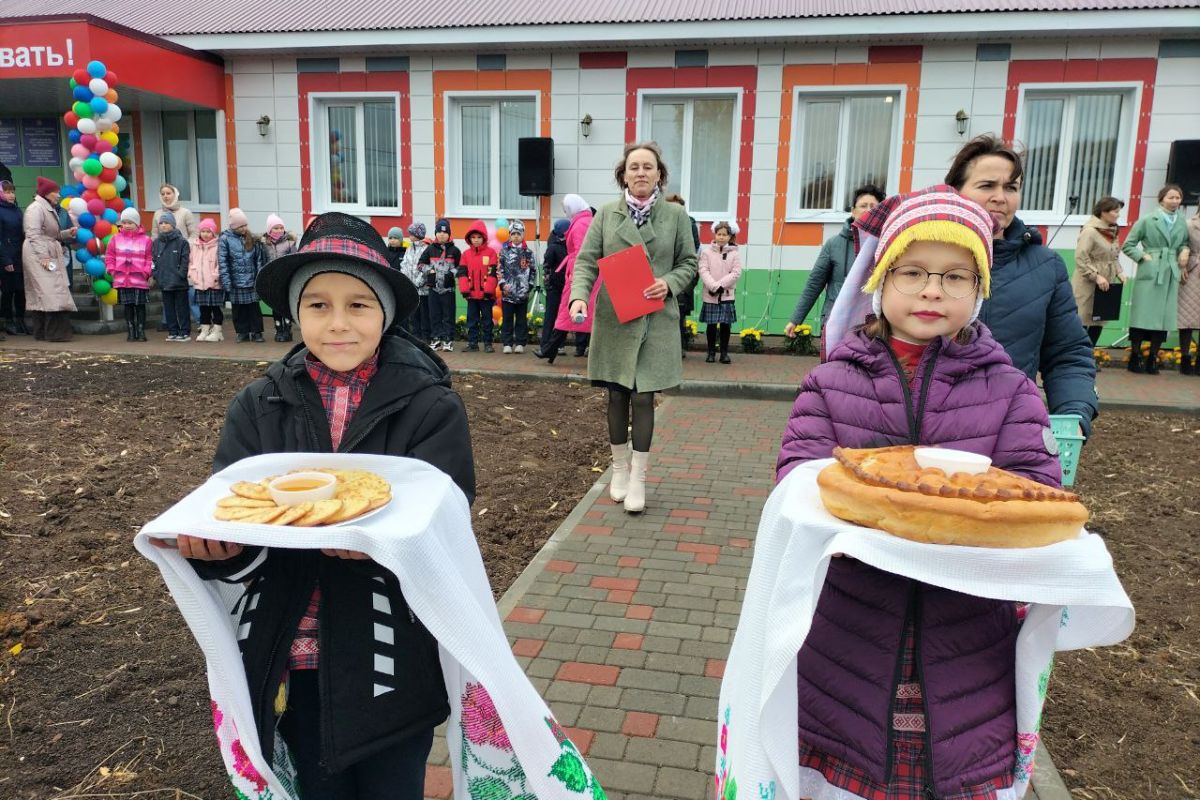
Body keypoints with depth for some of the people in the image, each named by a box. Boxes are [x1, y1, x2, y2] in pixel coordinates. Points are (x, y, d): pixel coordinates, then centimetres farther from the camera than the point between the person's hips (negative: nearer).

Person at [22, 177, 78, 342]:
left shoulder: (50, 209, 20)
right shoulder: (36, 208, -10)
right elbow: (34, 235, -18)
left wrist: (68, 233, 6)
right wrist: (43, 256, -23)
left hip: (50, 255, 10)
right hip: (39, 257, -10)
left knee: (41, 295, 9)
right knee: (52, 292, -15)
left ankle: (41, 332, 11)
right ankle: (55, 333, -16)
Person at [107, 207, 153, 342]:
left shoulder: (146, 240, 0)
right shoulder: (116, 239, 7)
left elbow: (150, 259, 0)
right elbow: (109, 257, 10)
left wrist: (146, 272, -9)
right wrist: (113, 270, 0)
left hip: (139, 280, -2)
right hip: (122, 279, 2)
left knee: (140, 306, 3)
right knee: (128, 306, 8)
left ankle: (141, 332, 9)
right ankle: (130, 332, 13)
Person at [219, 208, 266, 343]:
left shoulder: (252, 239, 5)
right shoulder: (225, 239, -4)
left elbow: (259, 259, 8)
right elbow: (222, 262, -7)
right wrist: (226, 282, -13)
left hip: (252, 281, 2)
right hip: (236, 281, -2)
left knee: (254, 307, 3)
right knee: (239, 309, 6)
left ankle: (257, 332, 11)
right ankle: (243, 333, 16)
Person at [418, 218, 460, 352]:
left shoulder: (454, 250, 1)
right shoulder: (430, 249, 7)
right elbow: (421, 263, 15)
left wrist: (453, 273, -10)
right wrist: (429, 270, -1)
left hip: (448, 288, -2)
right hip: (433, 287, 3)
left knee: (448, 315, 0)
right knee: (434, 315, 6)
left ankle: (448, 340, 5)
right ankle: (436, 338, 14)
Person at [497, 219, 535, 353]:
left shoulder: (528, 252, 4)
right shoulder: (504, 250, 4)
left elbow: (533, 270, 8)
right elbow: (500, 269, 3)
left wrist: (529, 285, 1)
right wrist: (502, 284, -6)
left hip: (523, 292, 0)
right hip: (507, 291, 0)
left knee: (522, 319, 6)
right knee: (507, 319, 4)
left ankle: (520, 343, 12)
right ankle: (507, 343, 9)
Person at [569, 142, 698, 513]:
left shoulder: (676, 215, 4)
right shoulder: (606, 214, 4)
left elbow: (689, 263, 8)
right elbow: (586, 260, -2)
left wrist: (669, 283, -12)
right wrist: (579, 296, -19)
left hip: (656, 319, -1)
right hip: (613, 318, 1)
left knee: (643, 397, -3)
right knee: (617, 396, 8)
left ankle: (638, 477, 8)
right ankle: (620, 467, 26)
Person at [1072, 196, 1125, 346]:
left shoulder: (1113, 232, 11)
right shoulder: (1090, 231, -14)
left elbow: (1113, 258, 20)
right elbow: (1081, 258, -19)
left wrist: (1119, 272, 4)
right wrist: (1097, 276, -21)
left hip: (1106, 285, 8)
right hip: (1087, 285, -8)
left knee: (1099, 321, 9)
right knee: (1081, 322, -3)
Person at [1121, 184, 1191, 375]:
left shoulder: (1182, 222, 11)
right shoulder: (1147, 220, -2)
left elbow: (1184, 243, 21)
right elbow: (1127, 245, 1)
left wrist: (1185, 250, 0)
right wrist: (1143, 256, -11)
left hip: (1171, 274, 5)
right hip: (1150, 273, -4)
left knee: (1164, 316, 5)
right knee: (1143, 315, -3)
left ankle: (1152, 359, 12)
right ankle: (1135, 357, 5)